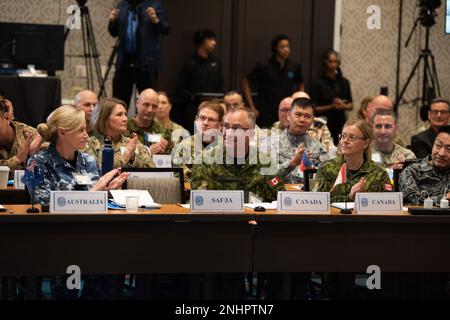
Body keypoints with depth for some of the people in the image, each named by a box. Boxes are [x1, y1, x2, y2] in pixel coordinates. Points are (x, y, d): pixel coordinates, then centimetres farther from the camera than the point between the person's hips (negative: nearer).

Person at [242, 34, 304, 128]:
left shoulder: (294, 67, 5)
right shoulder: (264, 67, -5)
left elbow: (301, 85, 23)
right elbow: (245, 82, 0)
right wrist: (252, 108, -4)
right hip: (266, 117, -3)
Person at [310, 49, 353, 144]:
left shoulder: (344, 82, 9)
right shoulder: (319, 83, -3)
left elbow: (350, 105, 13)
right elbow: (314, 108, -5)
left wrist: (342, 106, -8)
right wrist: (331, 107, -16)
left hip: (340, 124, 3)